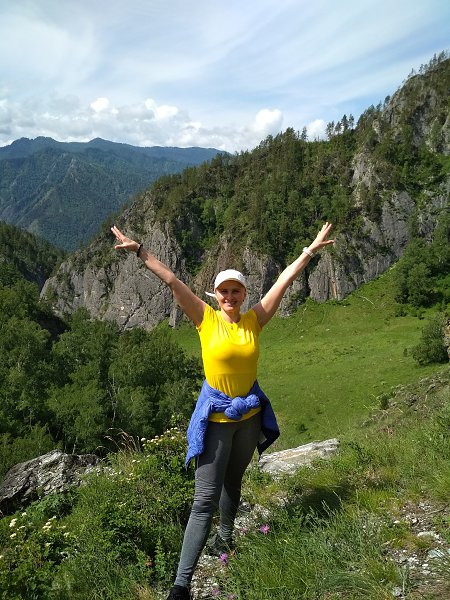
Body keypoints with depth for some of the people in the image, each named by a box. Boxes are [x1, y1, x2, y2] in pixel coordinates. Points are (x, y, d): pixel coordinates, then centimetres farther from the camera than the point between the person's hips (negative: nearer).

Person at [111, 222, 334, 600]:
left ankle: (224, 538, 47)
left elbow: (285, 280, 0)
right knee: (206, 498, -5)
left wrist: (311, 250, 4)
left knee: (233, 483, 22)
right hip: (215, 416, -3)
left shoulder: (255, 320, -2)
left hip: (250, 414, 4)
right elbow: (173, 281, -12)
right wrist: (140, 251, -12)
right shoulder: (206, 319, -8)